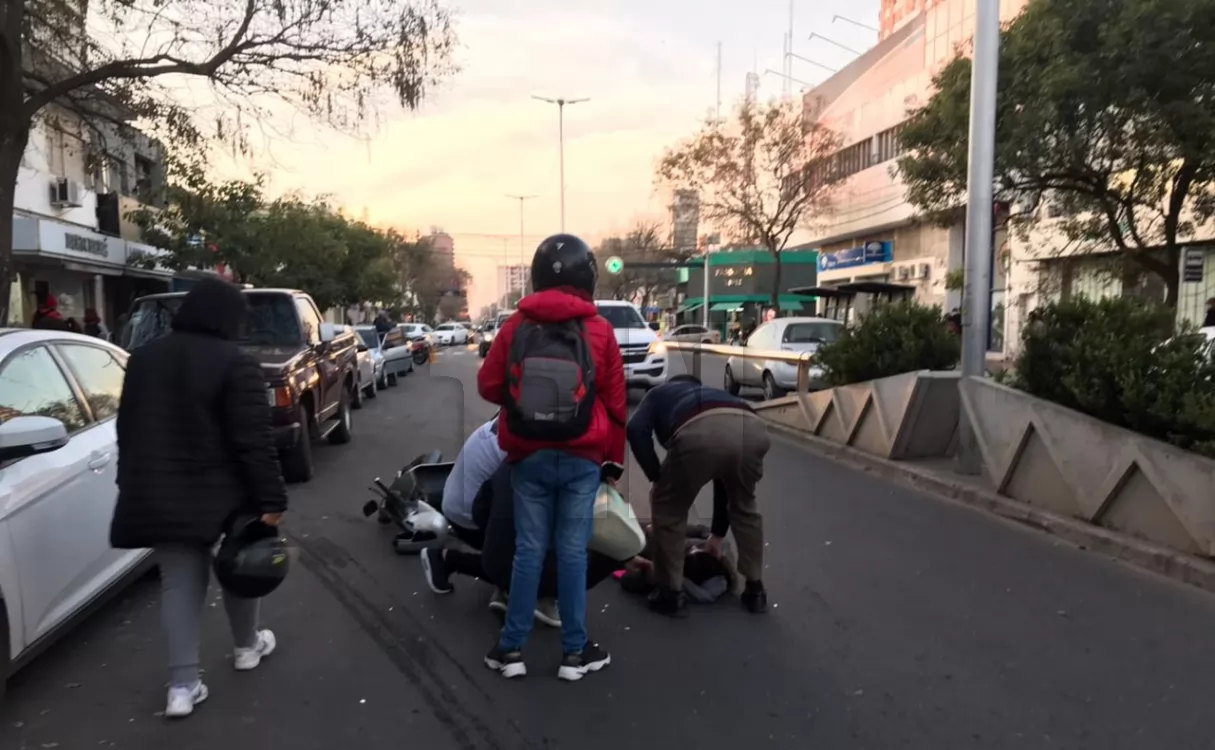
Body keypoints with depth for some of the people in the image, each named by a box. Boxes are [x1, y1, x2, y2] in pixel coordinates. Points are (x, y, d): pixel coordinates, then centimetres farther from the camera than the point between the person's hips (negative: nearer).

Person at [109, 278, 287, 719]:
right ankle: (247, 647, 35)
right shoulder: (235, 365, -15)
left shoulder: (143, 359, 8)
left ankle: (182, 685, 7)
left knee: (178, 583, 9)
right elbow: (253, 442, -18)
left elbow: (128, 430, 16)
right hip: (219, 493, -5)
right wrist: (271, 500, -14)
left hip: (157, 495, 5)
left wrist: (136, 485, 25)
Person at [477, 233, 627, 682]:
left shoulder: (516, 326, -3)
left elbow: (488, 385, 3)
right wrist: (614, 457, 11)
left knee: (529, 550, 10)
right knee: (572, 552, 7)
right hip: (581, 459, -1)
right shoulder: (599, 330, -6)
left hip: (528, 457, 1)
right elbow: (615, 401, -1)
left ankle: (511, 648, 17)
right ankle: (574, 651, 17)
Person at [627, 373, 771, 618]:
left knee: (669, 509, 22)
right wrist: (718, 533, 58)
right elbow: (724, 480, 50)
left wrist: (656, 478, 21)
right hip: (752, 429, 5)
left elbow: (636, 429, 12)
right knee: (744, 506, 33)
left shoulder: (659, 393, 38)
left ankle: (672, 594, 29)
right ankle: (755, 591, 39)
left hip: (701, 432, -5)